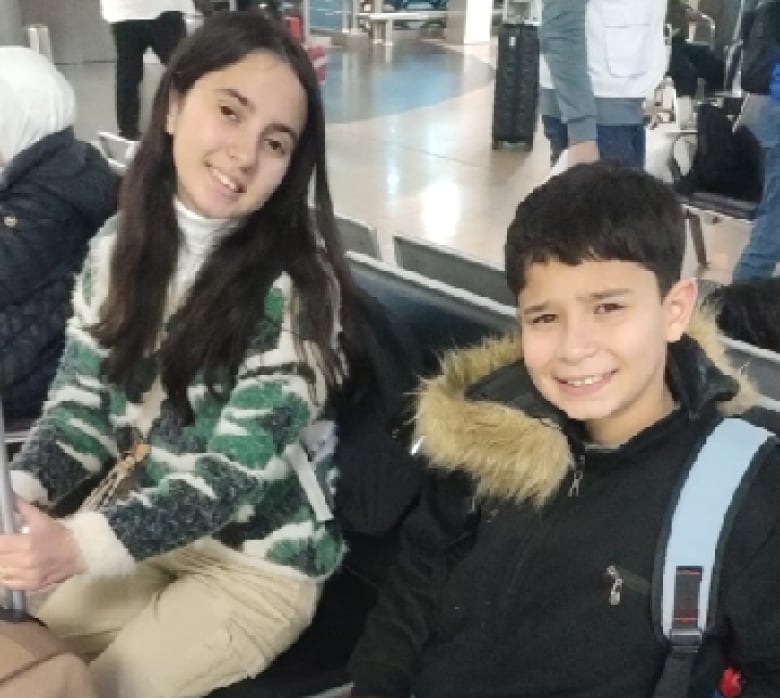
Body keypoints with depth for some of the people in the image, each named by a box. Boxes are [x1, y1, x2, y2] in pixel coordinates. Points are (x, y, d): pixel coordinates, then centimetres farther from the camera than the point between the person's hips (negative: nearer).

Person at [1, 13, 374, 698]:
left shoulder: (297, 280, -20)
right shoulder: (120, 243, -3)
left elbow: (239, 467, -23)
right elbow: (82, 402, 2)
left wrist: (83, 543, -33)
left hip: (258, 562, -5)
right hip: (137, 524, 5)